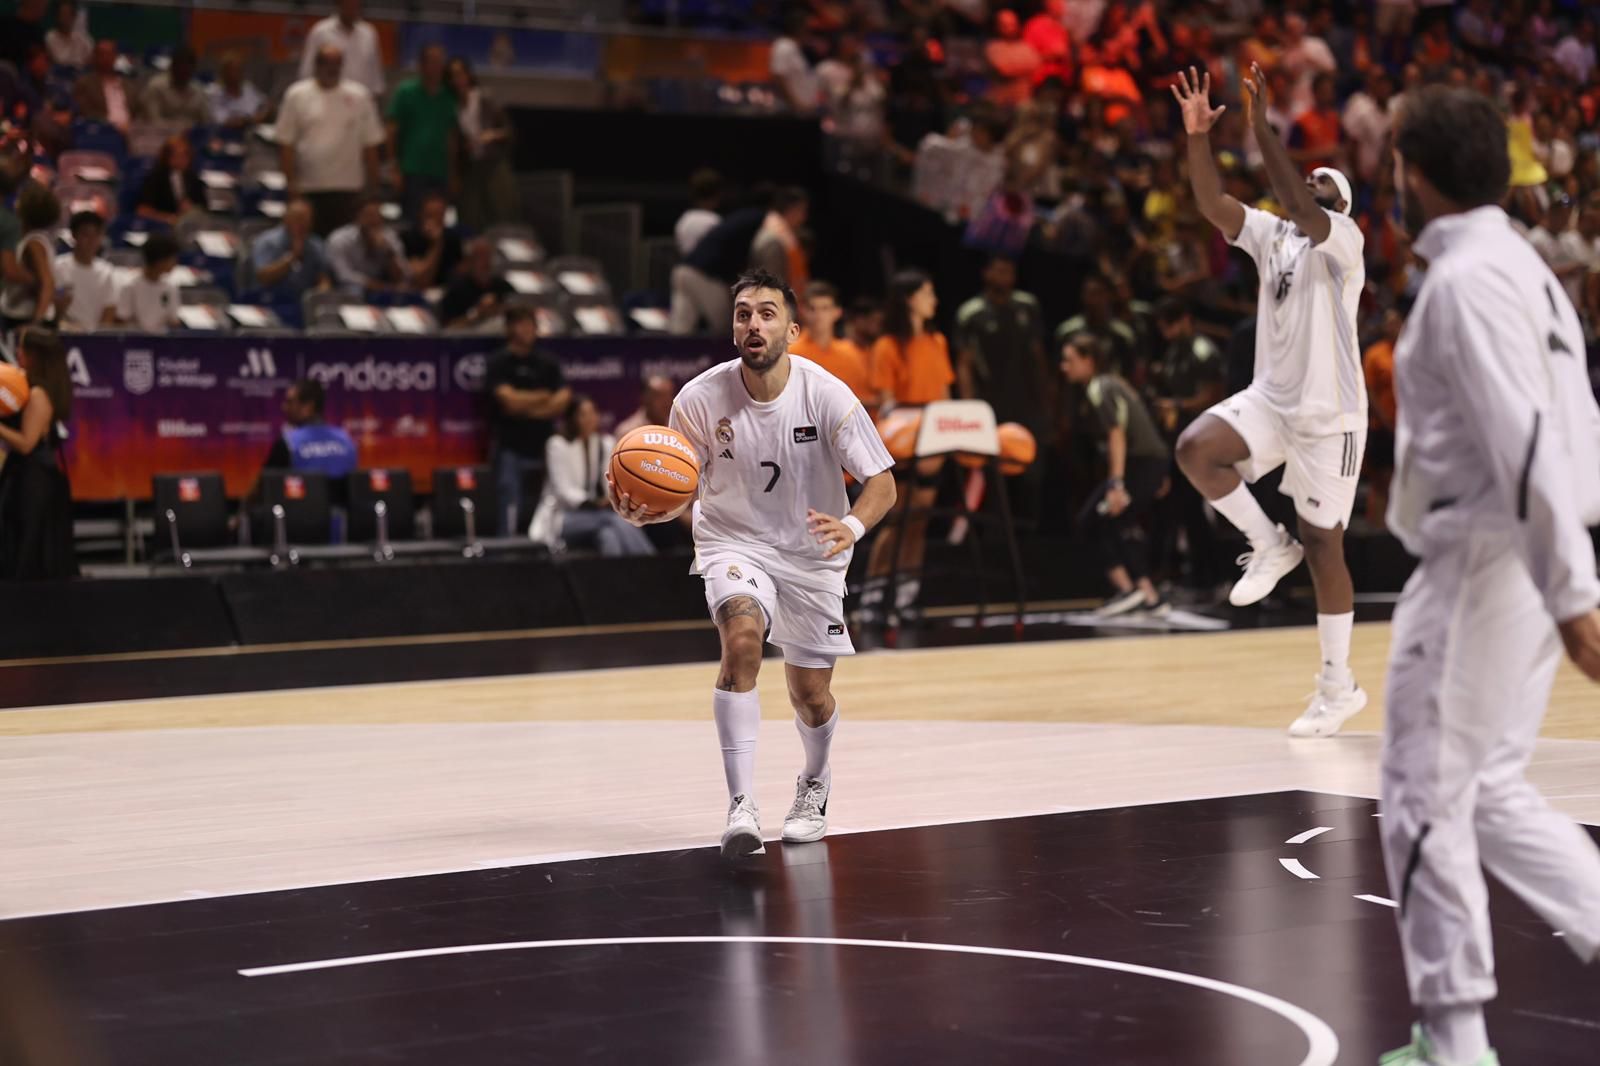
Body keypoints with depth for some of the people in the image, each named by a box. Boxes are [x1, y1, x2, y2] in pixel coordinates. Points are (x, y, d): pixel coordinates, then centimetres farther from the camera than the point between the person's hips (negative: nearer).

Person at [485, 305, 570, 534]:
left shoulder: (547, 363, 12)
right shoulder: (499, 363, 0)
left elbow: (562, 400, 1)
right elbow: (510, 400, -13)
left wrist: (526, 407, -9)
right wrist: (543, 397, 0)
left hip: (542, 447, 4)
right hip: (511, 448, -4)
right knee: (511, 513, -11)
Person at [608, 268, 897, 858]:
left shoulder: (826, 395, -20)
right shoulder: (700, 399, -17)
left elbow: (881, 482, -15)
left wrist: (851, 526, -36)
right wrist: (644, 513, -29)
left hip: (812, 552, 1)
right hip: (734, 543, -1)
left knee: (810, 693, 6)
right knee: (741, 638, -30)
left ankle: (814, 783, 42)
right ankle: (741, 804, -29)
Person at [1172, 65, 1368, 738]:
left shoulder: (1342, 240, -11)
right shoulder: (1271, 235, 9)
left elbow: (1302, 209, -30)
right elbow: (1211, 204, -3)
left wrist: (1262, 129, -35)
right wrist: (1198, 137, -16)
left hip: (1329, 415, -6)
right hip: (1271, 398, 6)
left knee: (1322, 547, -1)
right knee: (1196, 448, -22)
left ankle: (1338, 688, 10)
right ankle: (1269, 546, 0)